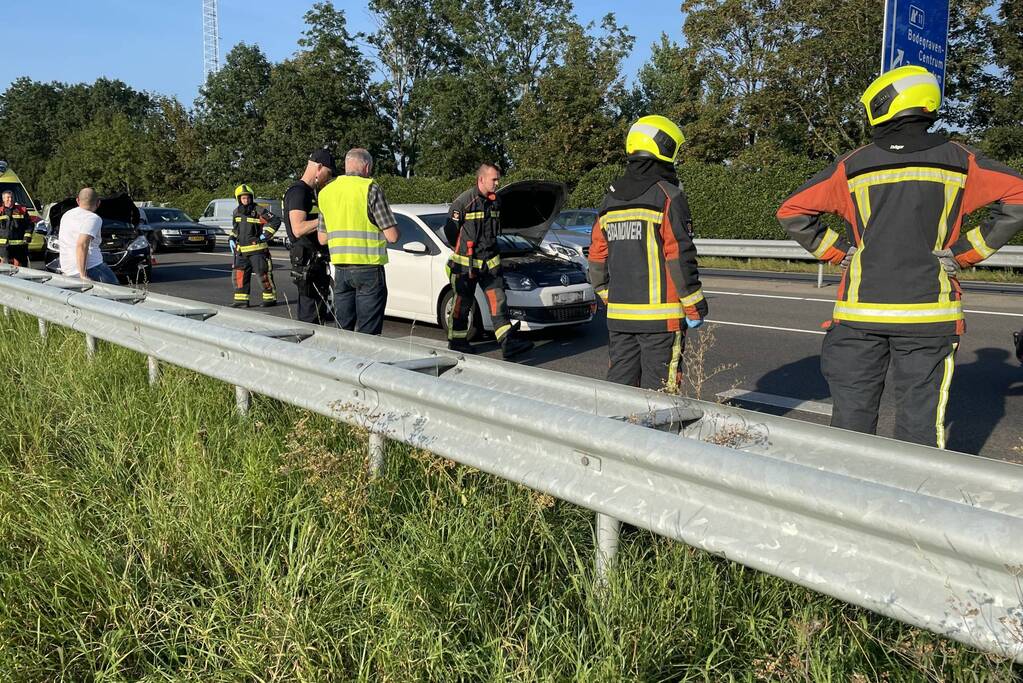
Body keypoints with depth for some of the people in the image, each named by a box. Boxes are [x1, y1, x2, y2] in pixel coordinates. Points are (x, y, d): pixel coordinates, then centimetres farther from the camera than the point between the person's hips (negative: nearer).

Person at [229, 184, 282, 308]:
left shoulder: (258, 211, -8)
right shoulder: (236, 212, 13)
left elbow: (275, 221, -10)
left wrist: (265, 235, -11)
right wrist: (231, 239, 16)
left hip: (257, 249, -6)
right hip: (241, 250, 6)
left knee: (264, 273, -2)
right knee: (239, 274, 4)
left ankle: (270, 298, 8)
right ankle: (241, 300, 11)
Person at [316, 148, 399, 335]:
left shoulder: (325, 192, 10)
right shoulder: (370, 189, -8)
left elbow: (322, 238, 15)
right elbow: (392, 236, -10)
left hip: (340, 270, 6)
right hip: (368, 268, -6)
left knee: (343, 331, 14)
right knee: (368, 334, -1)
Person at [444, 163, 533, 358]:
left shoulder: (496, 201, 8)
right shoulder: (463, 201, -12)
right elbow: (450, 230, -5)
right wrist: (463, 251, 5)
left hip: (490, 261, 5)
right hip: (465, 263, -5)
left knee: (498, 300, -3)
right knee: (462, 303, 4)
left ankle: (508, 342, -6)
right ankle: (456, 342, 19)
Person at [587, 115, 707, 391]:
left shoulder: (611, 199, 12)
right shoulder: (668, 197, -8)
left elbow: (597, 258, 14)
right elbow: (680, 257, -12)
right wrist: (695, 307, -5)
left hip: (618, 315, 6)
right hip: (660, 315, -6)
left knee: (619, 384, 13)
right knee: (657, 390, 0)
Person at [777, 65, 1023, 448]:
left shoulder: (853, 166, 0)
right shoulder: (959, 161, 2)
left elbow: (791, 213, -2)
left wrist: (838, 252, 6)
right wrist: (966, 251, 1)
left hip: (860, 312, 0)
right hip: (928, 314, 0)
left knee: (851, 414, 10)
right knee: (921, 420, 7)